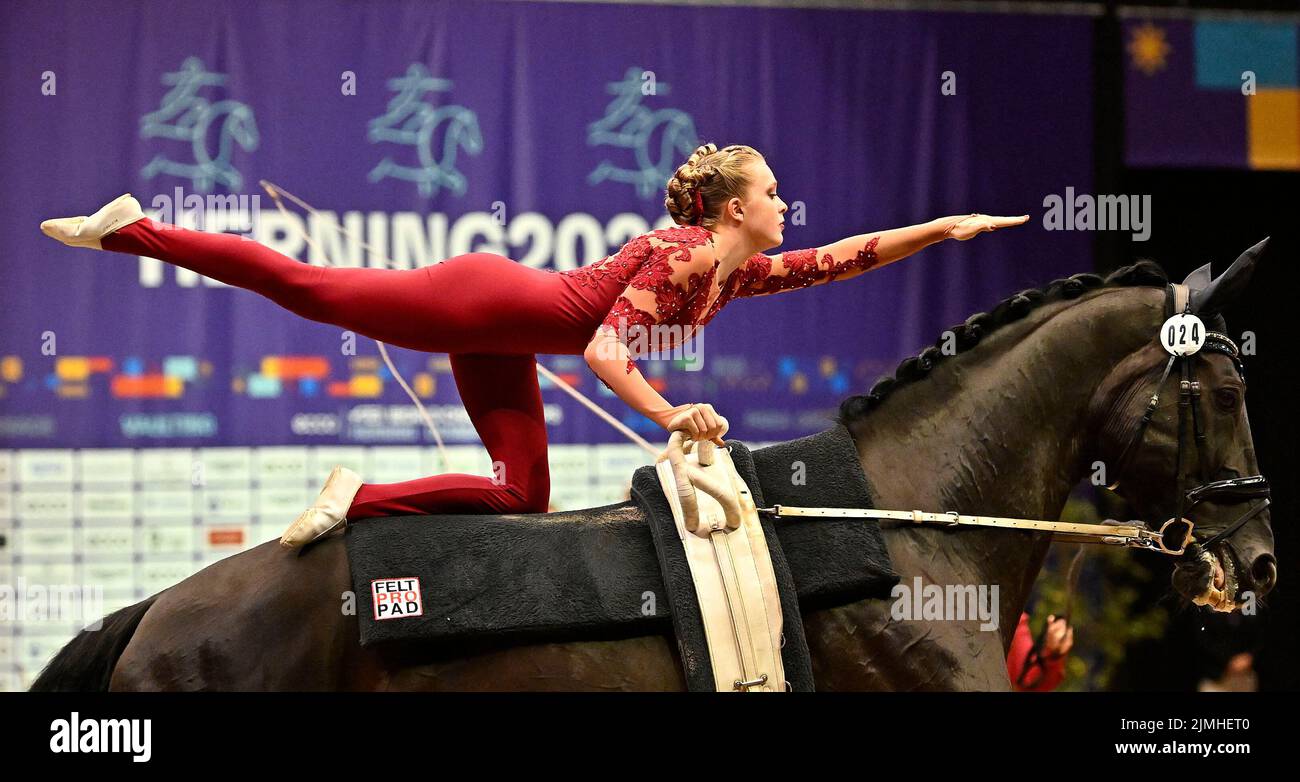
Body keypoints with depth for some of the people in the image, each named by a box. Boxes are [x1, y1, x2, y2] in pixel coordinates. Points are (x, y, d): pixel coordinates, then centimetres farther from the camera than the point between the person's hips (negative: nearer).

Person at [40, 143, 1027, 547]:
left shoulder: (741, 274, 7)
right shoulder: (677, 256, -20)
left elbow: (841, 258, 15)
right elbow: (603, 352, -27)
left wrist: (943, 227, 9)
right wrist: (673, 416, -27)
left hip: (502, 354, 9)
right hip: (486, 301, -9)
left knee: (522, 498, 0)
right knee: (307, 287, -8)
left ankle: (361, 498, -2)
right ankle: (132, 228, -4)